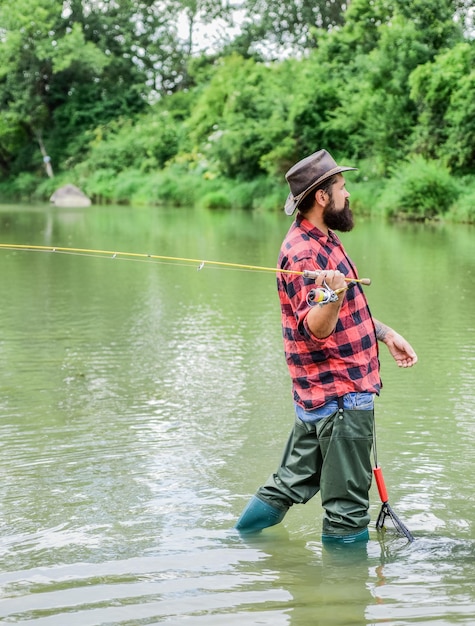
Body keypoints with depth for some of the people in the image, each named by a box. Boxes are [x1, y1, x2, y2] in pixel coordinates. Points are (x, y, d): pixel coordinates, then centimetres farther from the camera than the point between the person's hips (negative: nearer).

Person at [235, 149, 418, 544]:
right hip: (342, 396, -10)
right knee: (347, 509, 0)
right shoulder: (304, 253, -20)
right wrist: (332, 296, -47)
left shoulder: (322, 240, 14)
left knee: (290, 485, 17)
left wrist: (385, 333, 19)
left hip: (320, 393, 10)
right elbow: (316, 329, -28)